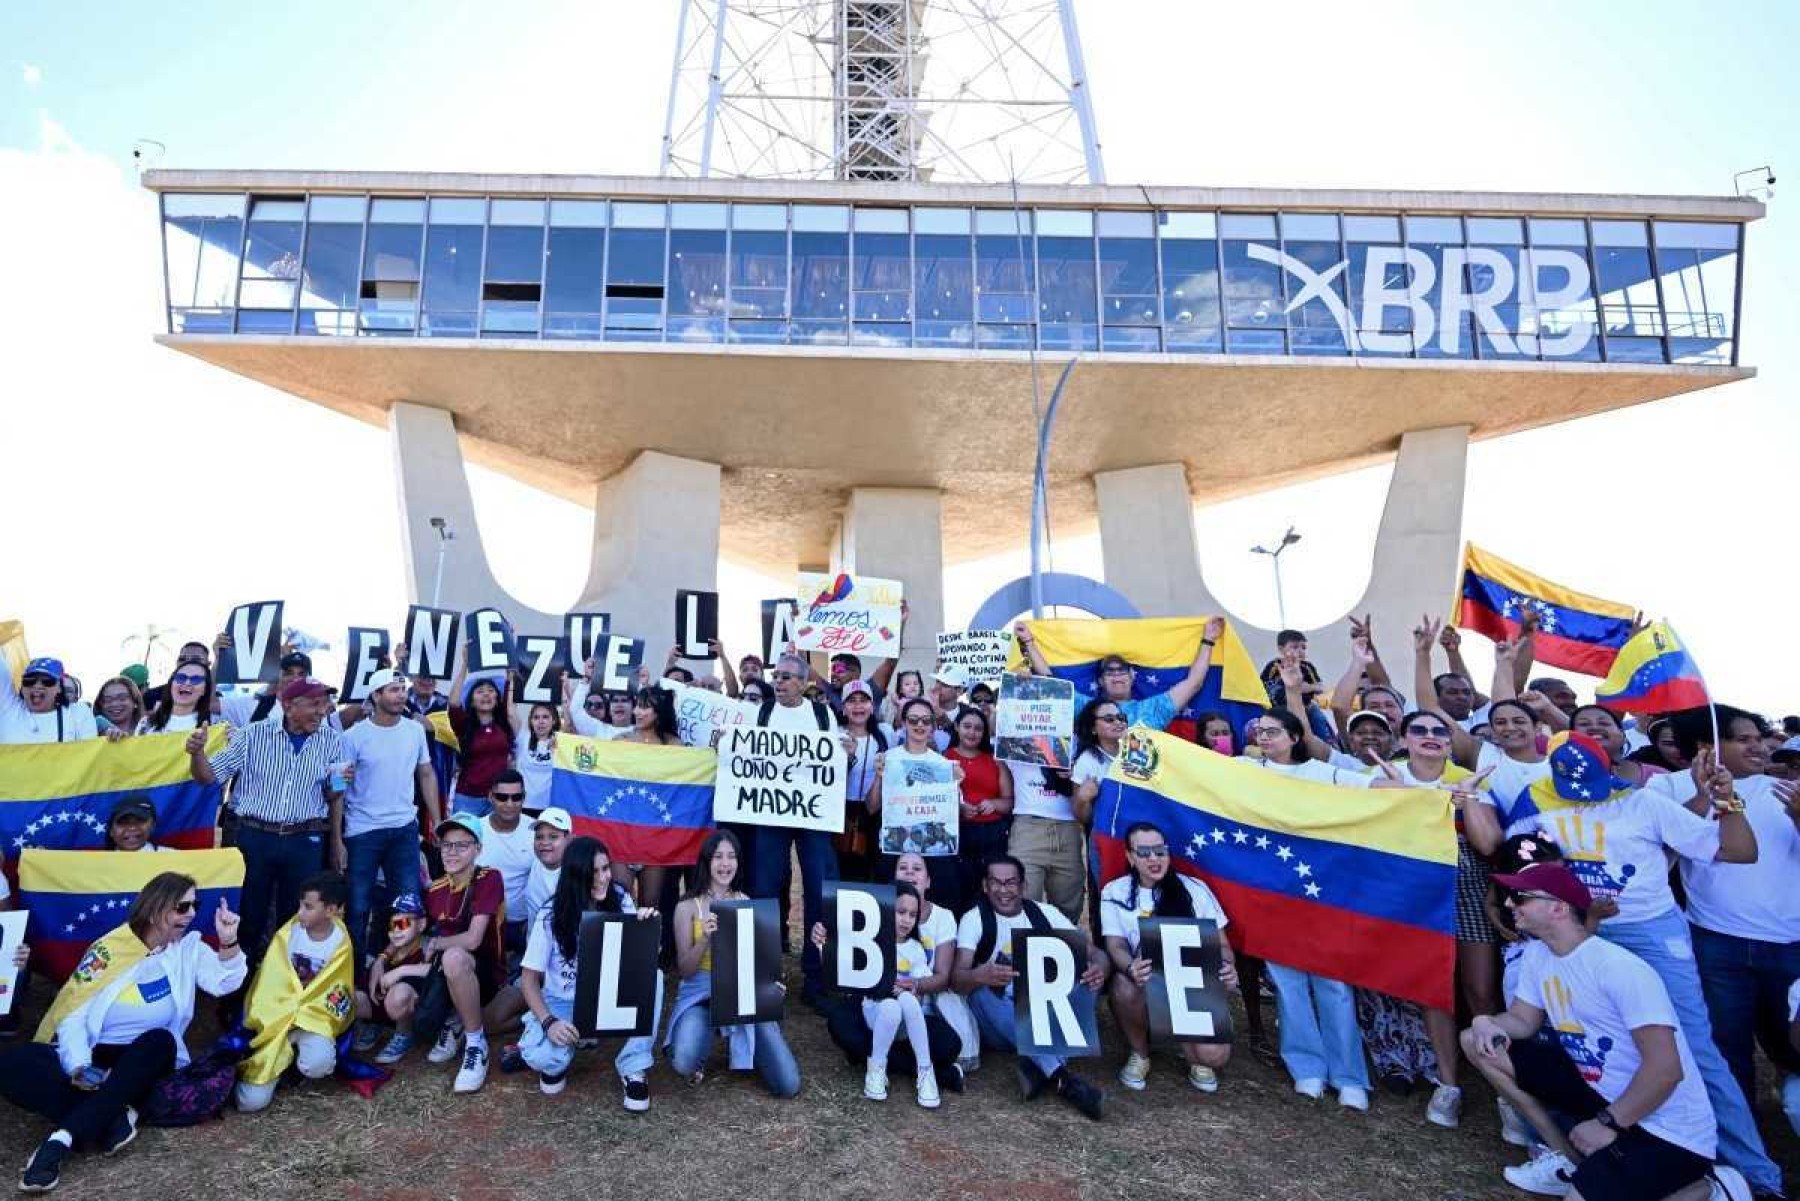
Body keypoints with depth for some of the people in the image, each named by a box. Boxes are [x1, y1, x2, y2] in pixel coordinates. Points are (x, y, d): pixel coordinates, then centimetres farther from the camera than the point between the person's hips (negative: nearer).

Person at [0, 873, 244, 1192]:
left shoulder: (189, 947, 4)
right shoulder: (110, 948, -1)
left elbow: (225, 983, -10)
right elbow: (73, 1014, -5)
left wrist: (228, 942, -28)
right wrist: (80, 1067, -21)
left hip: (142, 1062, 0)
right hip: (92, 1056, 0)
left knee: (160, 1040, -33)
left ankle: (62, 1139, -31)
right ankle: (112, 1118, -31)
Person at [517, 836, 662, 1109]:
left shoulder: (620, 899, -10)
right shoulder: (551, 916, -14)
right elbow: (529, 978, -10)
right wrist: (548, 1022, -26)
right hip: (563, 1002, -1)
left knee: (652, 977, -29)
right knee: (539, 1056, -31)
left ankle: (634, 1069, -13)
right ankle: (558, 1058, 8)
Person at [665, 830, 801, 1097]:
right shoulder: (688, 906, -3)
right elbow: (685, 970, -6)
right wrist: (705, 939, -23)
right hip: (701, 993, -2)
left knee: (789, 1085, -10)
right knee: (684, 1064, -33)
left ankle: (735, 1039, 17)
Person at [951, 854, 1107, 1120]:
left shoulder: (1045, 914, 5)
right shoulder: (974, 919, -4)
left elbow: (1095, 952, -2)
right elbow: (957, 979, -18)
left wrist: (1098, 967, -28)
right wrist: (980, 976, -42)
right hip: (998, 1024, -2)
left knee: (1086, 978, -21)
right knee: (980, 992, -33)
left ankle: (1039, 1067, -32)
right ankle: (1061, 1075, -39)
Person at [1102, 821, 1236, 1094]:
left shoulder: (1195, 889, 0)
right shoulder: (1114, 893, -3)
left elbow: (1220, 942, 2)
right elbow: (1115, 944, -11)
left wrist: (1228, 967, -22)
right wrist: (1130, 967, -36)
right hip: (1145, 986, 0)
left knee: (1214, 1056, -25)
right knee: (1124, 986, -35)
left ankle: (1190, 1046, 15)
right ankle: (1139, 1054, -3)